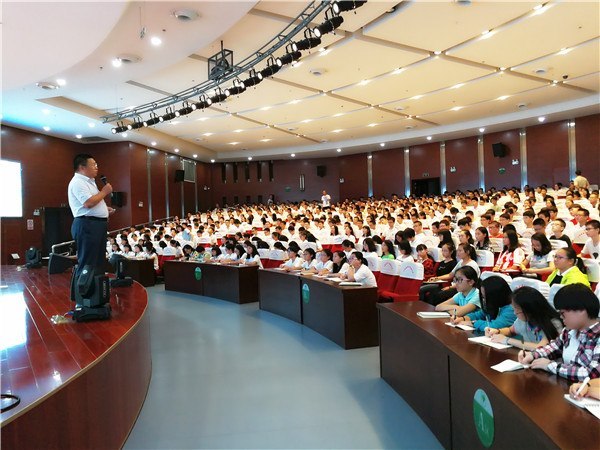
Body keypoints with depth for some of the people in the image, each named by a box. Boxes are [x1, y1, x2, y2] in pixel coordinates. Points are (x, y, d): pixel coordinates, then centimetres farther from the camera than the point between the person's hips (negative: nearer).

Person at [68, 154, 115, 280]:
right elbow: (88, 203, -24)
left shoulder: (88, 181, 20)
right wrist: (104, 191, -11)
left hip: (98, 224, 11)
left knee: (98, 261, 16)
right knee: (87, 263, -7)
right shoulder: (77, 182, -13)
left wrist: (104, 209, 13)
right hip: (87, 225, -10)